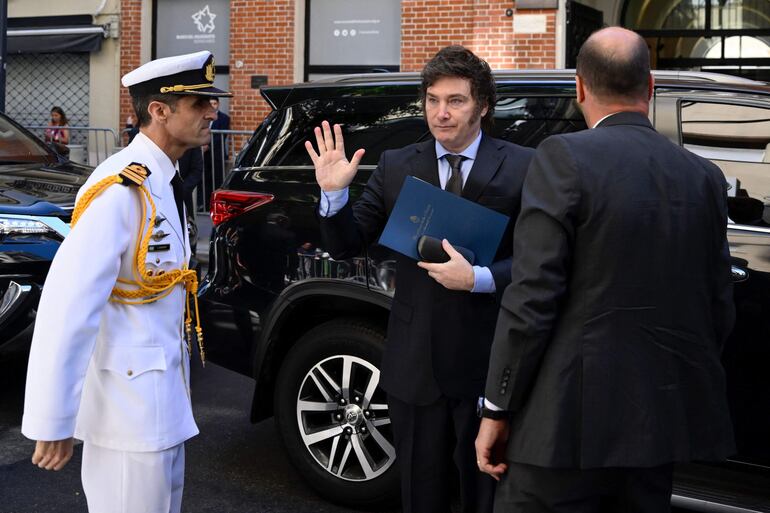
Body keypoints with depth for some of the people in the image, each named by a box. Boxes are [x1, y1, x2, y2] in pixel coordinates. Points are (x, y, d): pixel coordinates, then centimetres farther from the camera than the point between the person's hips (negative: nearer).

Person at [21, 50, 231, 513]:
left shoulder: (164, 184, 7)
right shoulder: (120, 191, -22)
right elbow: (67, 306, -26)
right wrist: (52, 423, -23)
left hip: (164, 399, 9)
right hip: (129, 404, -9)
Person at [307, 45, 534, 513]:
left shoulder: (522, 168, -5)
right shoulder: (397, 167, 4)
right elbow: (346, 246, 4)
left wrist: (478, 279, -22)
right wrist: (335, 192, -13)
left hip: (487, 368, -2)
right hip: (415, 366, 3)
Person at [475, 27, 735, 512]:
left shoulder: (565, 157, -9)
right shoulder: (704, 176, 6)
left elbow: (532, 297, -13)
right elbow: (720, 307, 9)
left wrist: (498, 409, -6)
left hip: (570, 418, -6)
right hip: (662, 418, 6)